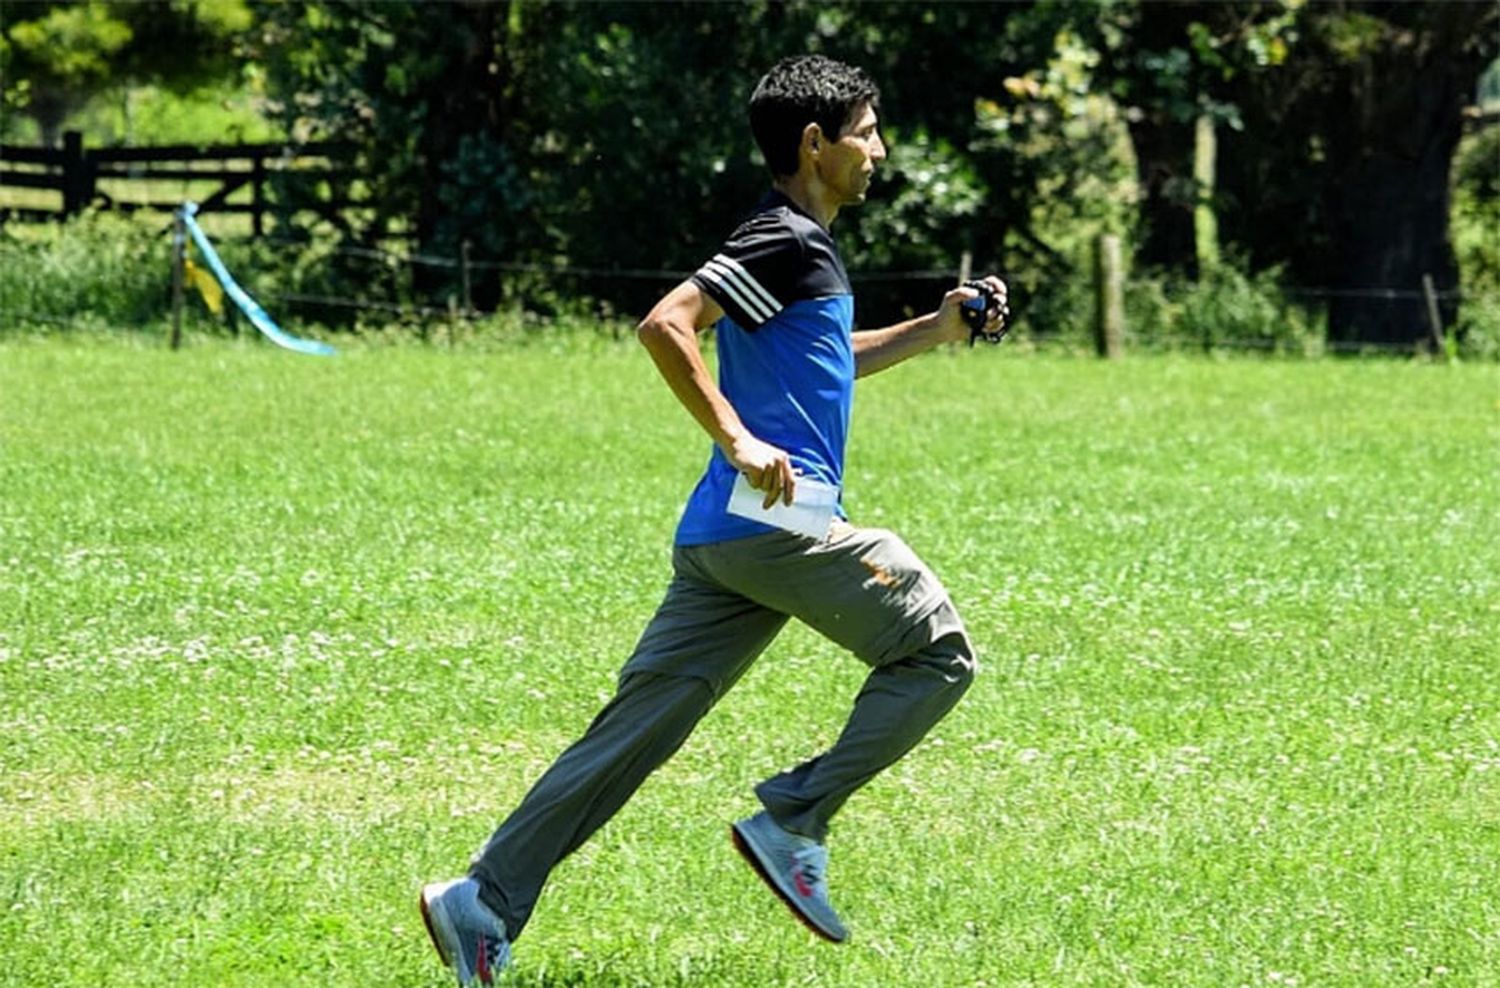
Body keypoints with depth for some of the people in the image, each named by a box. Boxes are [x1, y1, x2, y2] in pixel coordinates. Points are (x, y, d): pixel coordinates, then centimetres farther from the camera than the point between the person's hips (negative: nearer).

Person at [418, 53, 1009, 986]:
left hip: (722, 535, 9)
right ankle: (795, 819, -2)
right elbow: (666, 324, -20)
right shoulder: (787, 242, -9)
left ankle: (486, 902, -1)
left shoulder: (800, 245, 22)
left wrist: (934, 330, 29)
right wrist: (738, 439, -24)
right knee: (939, 651, 2)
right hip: (777, 522, -9)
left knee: (640, 727, 4)